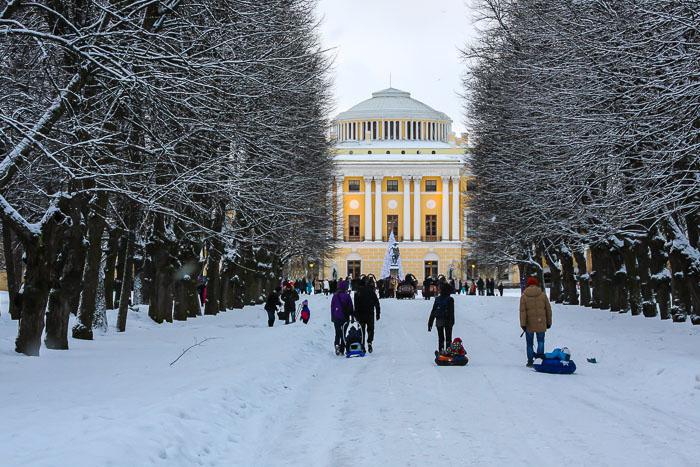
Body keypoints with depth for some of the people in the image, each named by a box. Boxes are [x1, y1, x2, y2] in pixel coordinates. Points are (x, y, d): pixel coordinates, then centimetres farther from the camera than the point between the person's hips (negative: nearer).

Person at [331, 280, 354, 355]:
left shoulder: (335, 296, 2)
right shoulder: (346, 295, -9)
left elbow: (332, 307, 8)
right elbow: (350, 307, -4)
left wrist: (332, 317, 15)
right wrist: (352, 315, 7)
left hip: (336, 318, 3)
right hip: (344, 317, -3)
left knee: (337, 333, 12)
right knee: (343, 334, 4)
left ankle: (337, 344, -11)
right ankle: (342, 349, 0)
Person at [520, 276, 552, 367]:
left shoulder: (524, 296, -4)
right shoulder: (543, 295, 1)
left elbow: (522, 311, -8)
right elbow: (548, 309, 5)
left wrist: (523, 324, -7)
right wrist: (549, 322, 15)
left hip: (529, 324, 0)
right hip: (541, 324, 0)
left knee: (529, 343, 11)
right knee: (541, 340, 14)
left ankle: (530, 361, 12)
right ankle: (540, 353, -11)